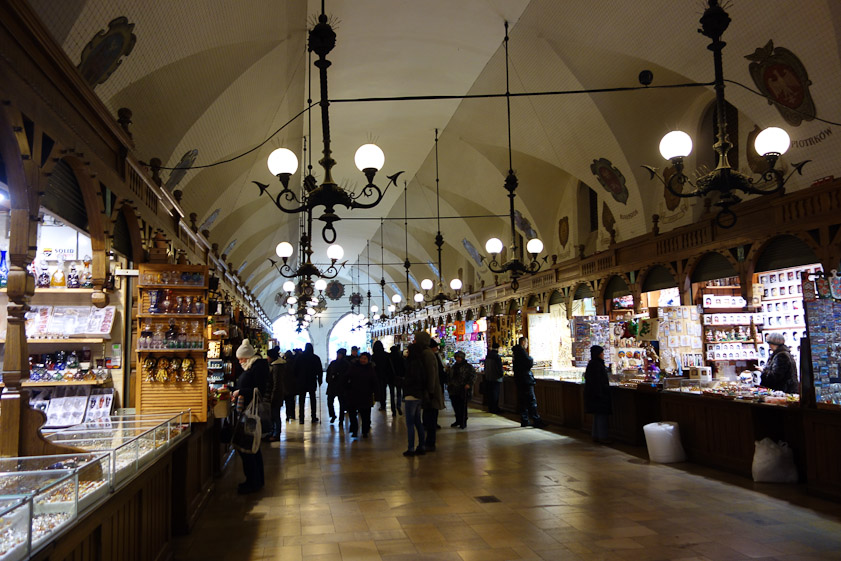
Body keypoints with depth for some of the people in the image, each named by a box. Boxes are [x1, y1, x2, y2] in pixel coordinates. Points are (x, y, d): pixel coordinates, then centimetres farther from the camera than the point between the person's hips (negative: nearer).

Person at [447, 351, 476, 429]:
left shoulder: (468, 366, -3)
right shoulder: (453, 367, 17)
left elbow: (473, 375, -8)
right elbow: (450, 377, 27)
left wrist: (469, 384, -20)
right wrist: (449, 386, 21)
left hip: (463, 390, -6)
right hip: (454, 390, 6)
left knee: (463, 407, -4)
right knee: (455, 407, 10)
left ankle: (463, 422, 5)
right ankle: (458, 421, 23)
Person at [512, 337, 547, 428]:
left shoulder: (516, 351, 14)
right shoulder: (521, 351, -14)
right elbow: (529, 363, -19)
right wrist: (532, 360, 2)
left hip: (518, 379, 9)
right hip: (525, 379, -9)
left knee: (522, 400, 11)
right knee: (531, 400, -7)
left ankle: (524, 421, 13)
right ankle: (536, 420, -6)